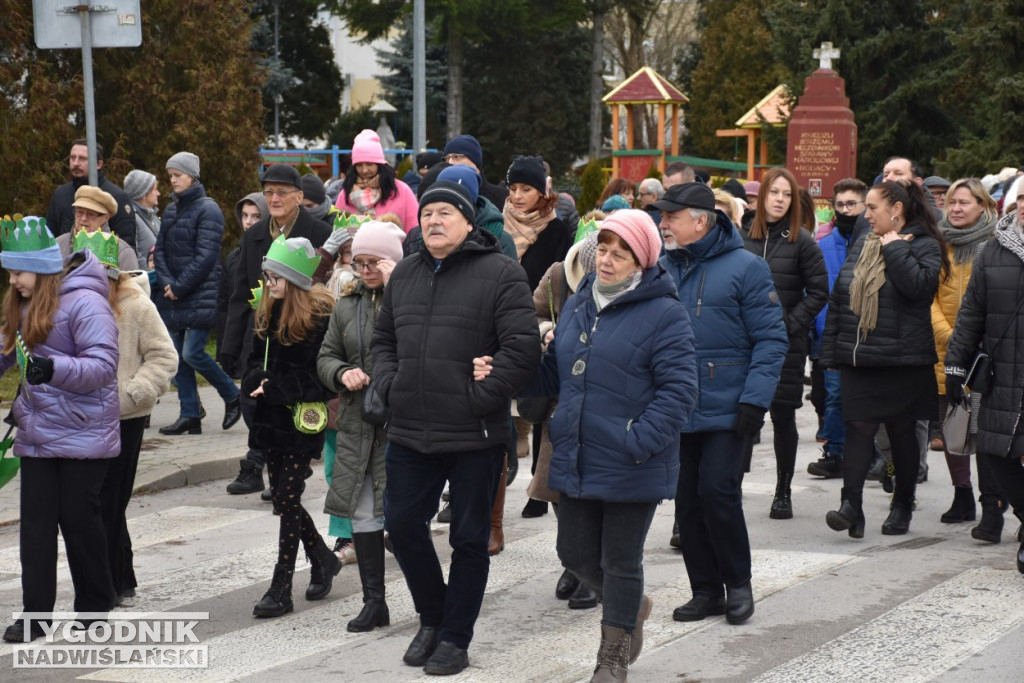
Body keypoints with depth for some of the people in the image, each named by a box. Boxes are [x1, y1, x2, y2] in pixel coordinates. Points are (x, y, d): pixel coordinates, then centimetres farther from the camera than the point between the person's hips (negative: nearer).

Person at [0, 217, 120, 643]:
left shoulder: (85, 303, -15)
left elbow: (103, 366, -21)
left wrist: (54, 369, -33)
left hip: (83, 434, -6)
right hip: (36, 435, 7)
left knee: (79, 519, 2)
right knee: (36, 522, 2)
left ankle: (95, 608, 19)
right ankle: (35, 614, 6)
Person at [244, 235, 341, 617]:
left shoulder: (319, 315, -13)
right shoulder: (266, 314, 10)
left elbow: (316, 374, -16)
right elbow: (254, 362, 12)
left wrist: (274, 388, -19)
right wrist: (258, 381, -10)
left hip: (303, 420, -7)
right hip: (272, 419, 7)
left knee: (288, 500, -6)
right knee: (284, 499, 13)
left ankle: (281, 589, 0)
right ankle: (323, 560, 34)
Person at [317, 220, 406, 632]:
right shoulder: (347, 304, 13)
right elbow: (326, 356, 17)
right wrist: (342, 374, -5)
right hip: (358, 423, 6)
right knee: (362, 512, 7)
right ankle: (374, 602, 16)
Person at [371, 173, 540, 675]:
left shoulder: (500, 274, -8)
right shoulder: (405, 274, 12)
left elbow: (522, 348, -15)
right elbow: (383, 338, 22)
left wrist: (478, 398, -16)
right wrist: (388, 385, 5)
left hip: (474, 437, -6)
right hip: (410, 432, 6)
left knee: (469, 538, 6)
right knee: (402, 523, 10)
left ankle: (455, 638, 19)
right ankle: (432, 618, 31)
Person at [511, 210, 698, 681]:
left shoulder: (663, 314, -13)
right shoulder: (578, 305, 9)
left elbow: (679, 389, -18)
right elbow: (553, 373, 16)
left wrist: (638, 442, -25)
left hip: (631, 467, -6)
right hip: (577, 461, 7)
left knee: (620, 562, 8)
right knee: (576, 554, 14)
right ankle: (633, 607, 43)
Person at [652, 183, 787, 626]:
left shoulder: (745, 267, -6)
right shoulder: (663, 268, 8)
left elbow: (771, 339, -7)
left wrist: (755, 398, -16)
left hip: (725, 407, -5)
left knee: (717, 490, -10)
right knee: (687, 499, 7)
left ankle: (738, 582, 10)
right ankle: (705, 590, 19)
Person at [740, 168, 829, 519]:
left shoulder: (801, 240, -2)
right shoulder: (743, 236, 5)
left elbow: (819, 292, -2)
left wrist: (791, 324, -9)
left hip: (786, 343, -2)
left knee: (783, 416, 5)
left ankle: (783, 492, 15)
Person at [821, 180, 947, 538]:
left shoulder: (925, 246, -3)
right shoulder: (861, 246, 12)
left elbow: (918, 285, -24)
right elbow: (837, 300, 14)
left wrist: (894, 248, -14)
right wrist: (831, 351, 10)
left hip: (903, 360, -3)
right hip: (858, 360, 4)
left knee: (902, 432, 8)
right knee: (858, 427, -7)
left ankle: (902, 505, 21)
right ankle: (851, 504, -14)